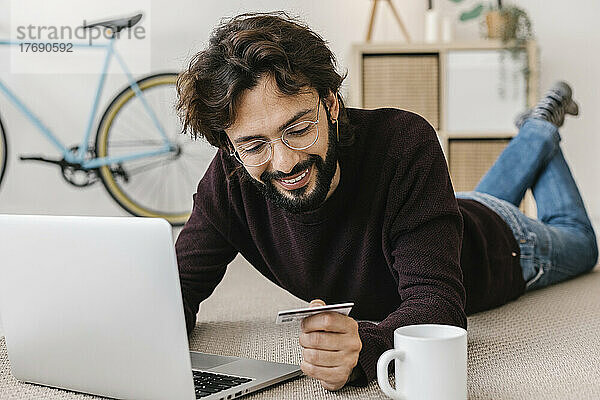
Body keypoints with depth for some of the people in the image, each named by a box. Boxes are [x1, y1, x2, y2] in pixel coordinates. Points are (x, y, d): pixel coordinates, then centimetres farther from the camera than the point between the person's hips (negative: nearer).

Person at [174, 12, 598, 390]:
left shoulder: (405, 143, -47)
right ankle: (536, 134, 61)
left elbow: (438, 303, -51)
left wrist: (363, 347, -72)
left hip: (499, 242, -3)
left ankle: (543, 124, 51)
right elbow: (183, 283, -27)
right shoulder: (230, 180, -35)